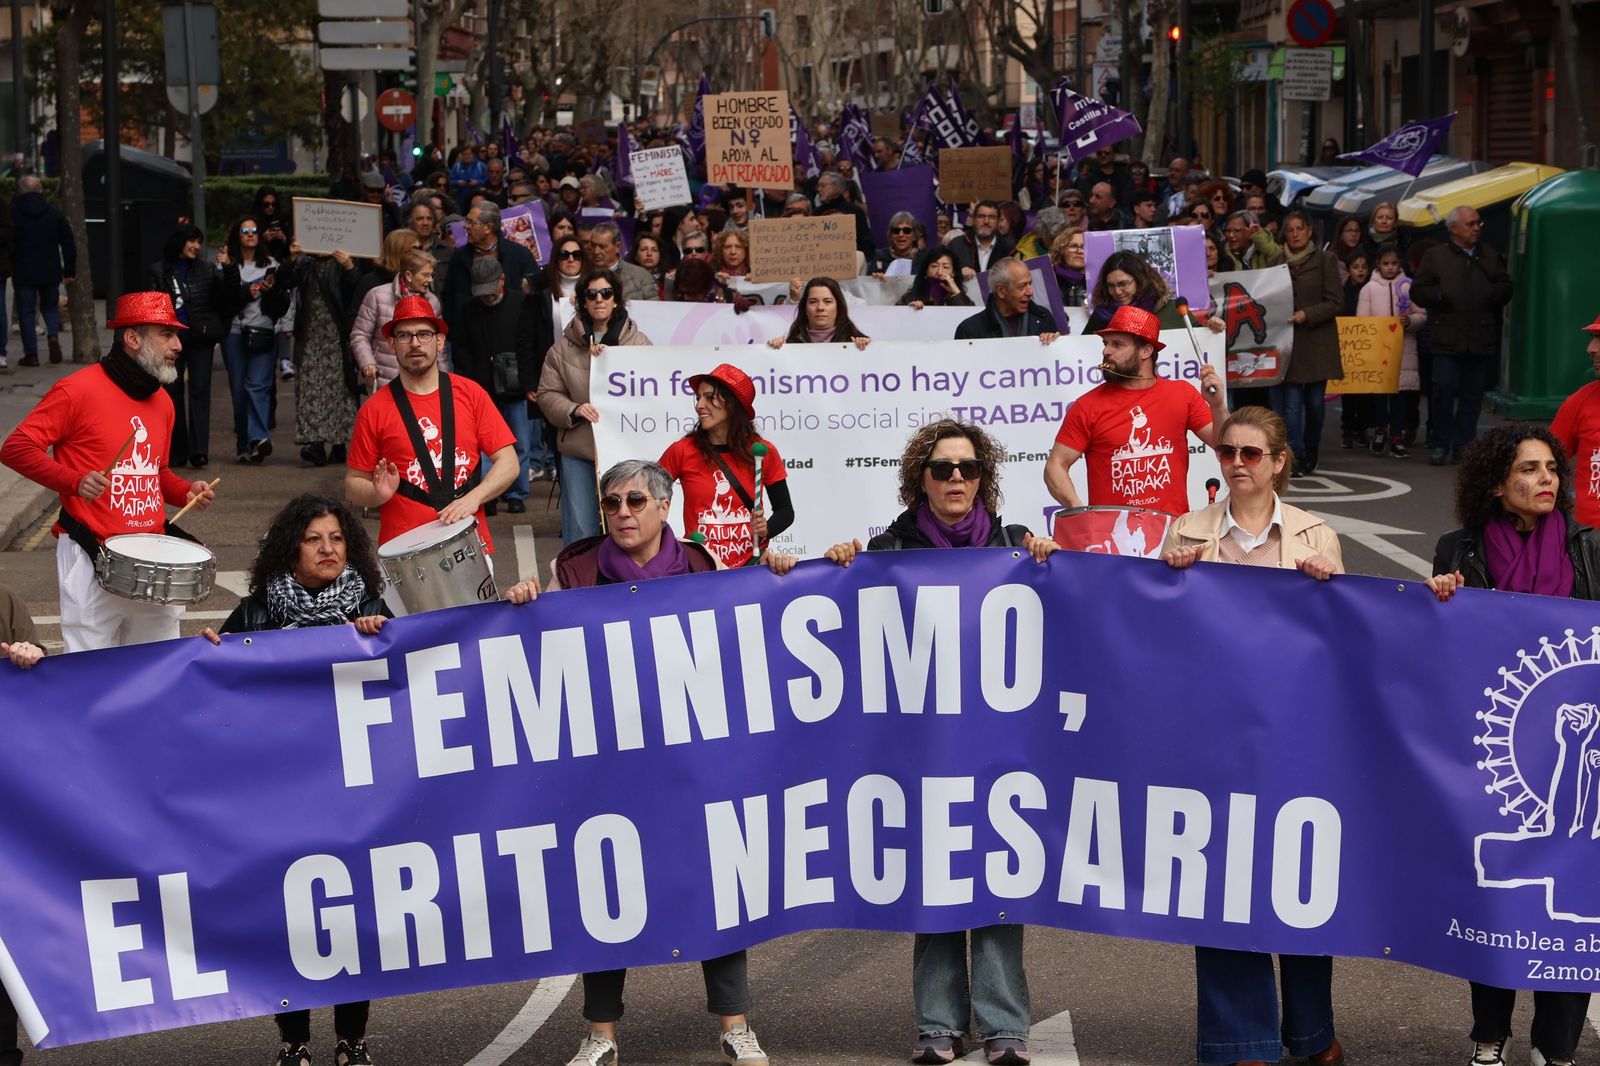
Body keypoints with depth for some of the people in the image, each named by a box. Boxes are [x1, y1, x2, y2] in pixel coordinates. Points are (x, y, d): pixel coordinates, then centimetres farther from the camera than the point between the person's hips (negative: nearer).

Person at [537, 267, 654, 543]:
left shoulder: (638, 342, 4)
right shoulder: (564, 346, 6)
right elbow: (548, 394, 5)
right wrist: (574, 410, -14)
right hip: (579, 448, 0)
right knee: (581, 530, 3)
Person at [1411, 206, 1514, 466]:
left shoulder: (1490, 257, 15)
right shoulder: (1436, 256, 5)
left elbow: (1505, 287, 19)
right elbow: (1418, 291, 2)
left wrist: (1493, 294, -2)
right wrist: (1441, 296, -14)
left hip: (1481, 340, 4)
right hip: (1447, 338, -3)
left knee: (1473, 395, 4)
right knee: (1444, 389, -9)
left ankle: (1463, 445, 13)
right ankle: (1439, 445, 2)